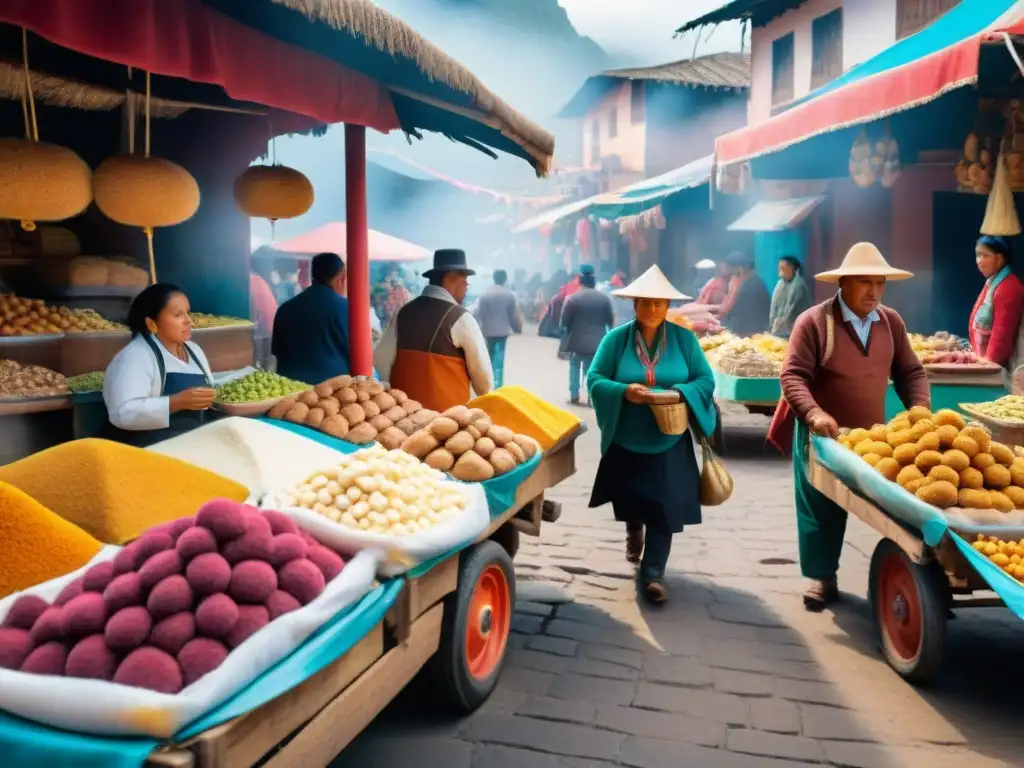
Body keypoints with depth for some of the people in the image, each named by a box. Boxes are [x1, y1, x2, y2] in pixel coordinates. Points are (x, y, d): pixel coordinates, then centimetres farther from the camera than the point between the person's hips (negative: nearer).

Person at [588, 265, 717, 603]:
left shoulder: (684, 338, -3)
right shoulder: (616, 338, -5)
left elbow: (706, 380, -2)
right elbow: (594, 379, -6)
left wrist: (677, 394, -22)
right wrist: (624, 391, -25)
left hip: (669, 442, -1)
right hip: (625, 441, 1)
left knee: (664, 508, -4)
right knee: (629, 500, 18)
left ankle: (653, 572, 6)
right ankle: (634, 532, 52)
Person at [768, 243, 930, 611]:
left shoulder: (891, 322, 4)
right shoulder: (813, 321, -13)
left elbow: (910, 371, 9)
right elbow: (793, 375, -17)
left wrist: (920, 406, -9)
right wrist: (814, 414, -31)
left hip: (875, 435, 4)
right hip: (823, 436, -4)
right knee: (821, 510, 6)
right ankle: (823, 578, 21)